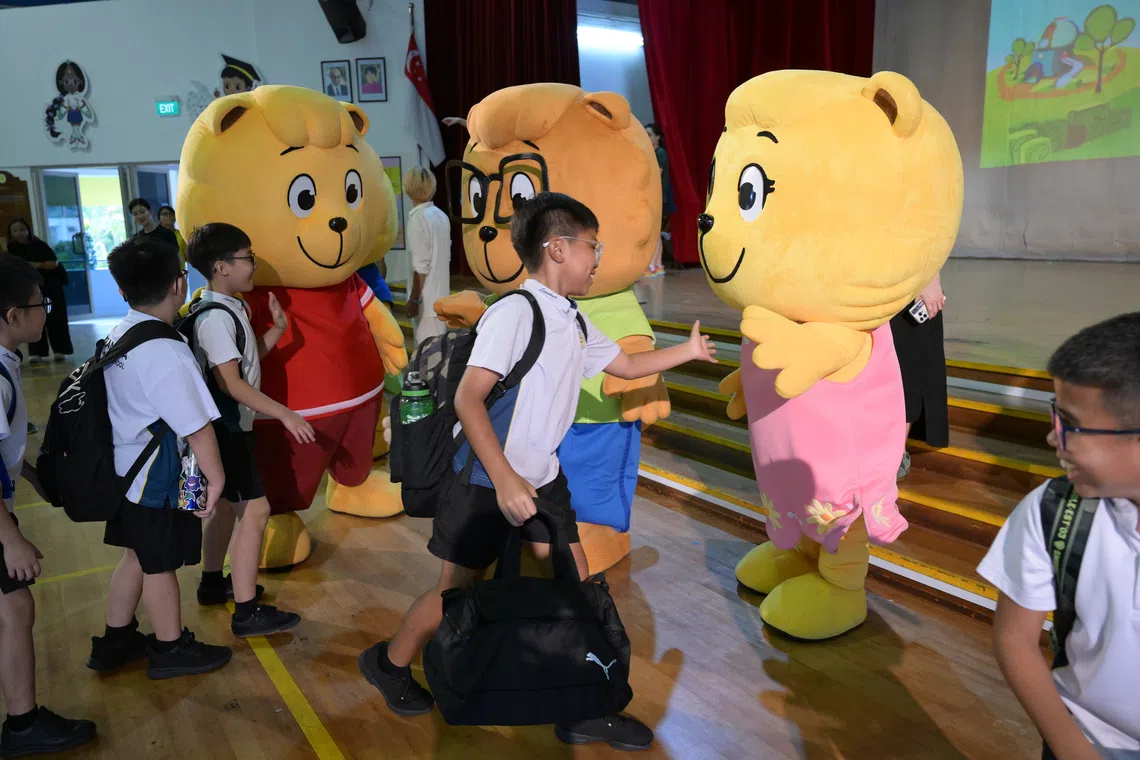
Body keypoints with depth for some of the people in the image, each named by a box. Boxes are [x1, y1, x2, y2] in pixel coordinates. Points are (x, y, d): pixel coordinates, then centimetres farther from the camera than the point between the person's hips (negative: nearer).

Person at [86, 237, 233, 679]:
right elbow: (197, 429, -25)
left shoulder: (117, 336, 1)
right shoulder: (167, 353, -27)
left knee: (138, 555, 22)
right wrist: (216, 478, -13)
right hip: (160, 477, -8)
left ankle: (115, 641, 37)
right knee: (160, 564, 9)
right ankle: (170, 649, 29)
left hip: (127, 469, 8)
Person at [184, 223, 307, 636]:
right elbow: (231, 383, -25)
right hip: (226, 428, -10)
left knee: (229, 504, 21)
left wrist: (276, 330, 3)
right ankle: (247, 612, -3)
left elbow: (246, 359, 15)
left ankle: (212, 583, 37)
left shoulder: (231, 308, 8)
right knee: (255, 510, -9)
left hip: (230, 425, 10)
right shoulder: (215, 317, -21)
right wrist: (285, 414, -26)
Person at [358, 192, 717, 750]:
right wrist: (504, 480, -31)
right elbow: (468, 398, -27)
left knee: (576, 584, 6)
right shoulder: (514, 312, -21)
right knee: (459, 589, 7)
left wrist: (688, 351, 25)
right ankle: (390, 664, 35)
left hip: (540, 476, 8)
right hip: (485, 480, -8)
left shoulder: (574, 321, 6)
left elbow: (626, 365, 23)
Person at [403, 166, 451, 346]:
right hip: (440, 295, 8)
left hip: (427, 298, -8)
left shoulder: (418, 218, -14)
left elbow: (421, 265, -17)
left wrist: (414, 298, -12)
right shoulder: (441, 216, 8)